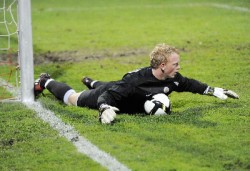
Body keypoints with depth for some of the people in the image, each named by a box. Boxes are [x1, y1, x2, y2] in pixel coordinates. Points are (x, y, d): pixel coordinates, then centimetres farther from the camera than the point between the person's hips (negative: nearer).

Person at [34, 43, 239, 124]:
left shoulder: (172, 79, -26)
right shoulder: (136, 80, -46)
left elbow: (188, 84, -4)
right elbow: (109, 95, -47)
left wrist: (214, 90, -8)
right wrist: (105, 109, -67)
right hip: (107, 94, -6)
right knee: (73, 99, 18)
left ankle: (91, 82, 71)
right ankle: (46, 82, 42)